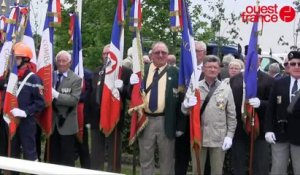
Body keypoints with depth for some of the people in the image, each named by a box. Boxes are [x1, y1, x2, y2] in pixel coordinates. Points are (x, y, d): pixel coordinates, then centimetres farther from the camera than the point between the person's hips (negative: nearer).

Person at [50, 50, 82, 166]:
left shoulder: (76, 79, -5)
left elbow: (74, 100, -17)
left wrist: (56, 95, -23)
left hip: (67, 124, -4)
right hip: (52, 123, 4)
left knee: (67, 158, 3)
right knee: (53, 156, 13)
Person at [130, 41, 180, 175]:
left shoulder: (175, 72, 0)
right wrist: (133, 85, -12)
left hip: (166, 121, -2)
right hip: (145, 120, 2)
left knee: (166, 159, 11)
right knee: (145, 159, 13)